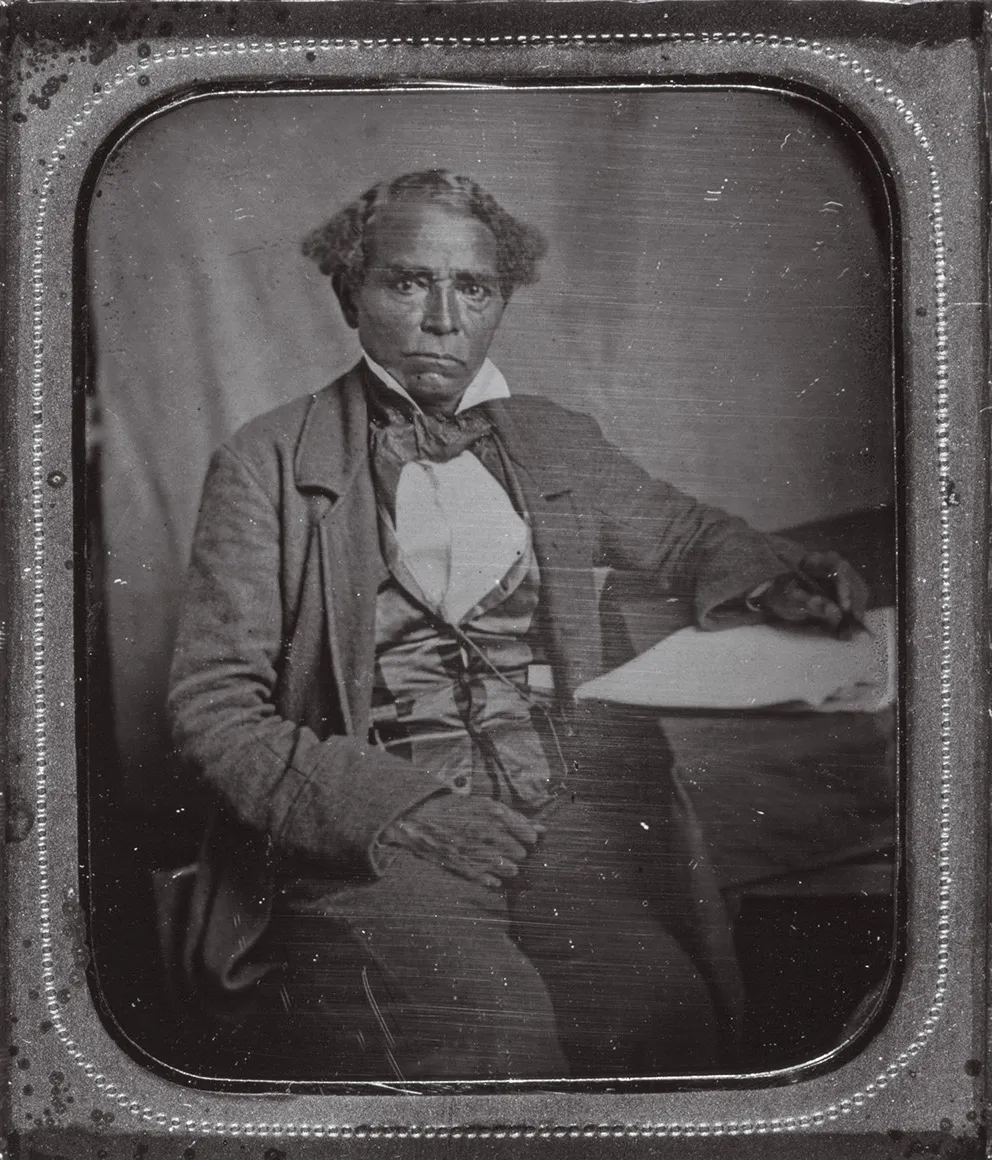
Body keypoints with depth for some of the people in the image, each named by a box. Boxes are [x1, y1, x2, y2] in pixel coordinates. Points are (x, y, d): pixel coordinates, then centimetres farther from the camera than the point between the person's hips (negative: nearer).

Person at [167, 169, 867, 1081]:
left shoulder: (558, 442, 20)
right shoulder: (267, 463, 7)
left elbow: (688, 534, 35)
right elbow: (212, 702, 1)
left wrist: (768, 579, 11)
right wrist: (385, 804, -14)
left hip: (566, 811, 4)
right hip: (371, 838, -3)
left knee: (662, 1009, -27)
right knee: (488, 1030, -33)